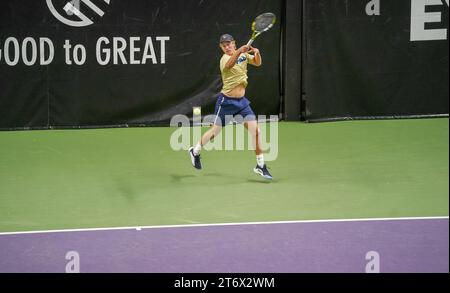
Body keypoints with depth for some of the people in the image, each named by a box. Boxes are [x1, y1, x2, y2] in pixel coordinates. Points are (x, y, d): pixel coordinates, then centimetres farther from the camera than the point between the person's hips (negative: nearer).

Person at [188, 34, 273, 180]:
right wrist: (239, 51, -59)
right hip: (226, 101, -5)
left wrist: (257, 53, -9)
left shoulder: (243, 54, 3)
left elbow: (257, 63, 14)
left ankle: (260, 165, 0)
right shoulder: (225, 59, -18)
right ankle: (195, 151, 33)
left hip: (241, 101, 5)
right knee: (215, 132, 7)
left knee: (255, 131, -7)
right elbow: (229, 64, -41)